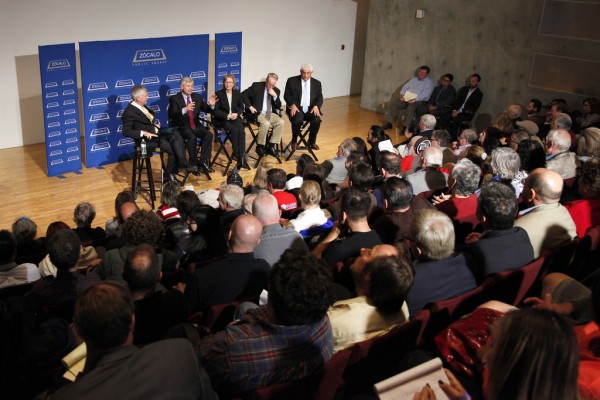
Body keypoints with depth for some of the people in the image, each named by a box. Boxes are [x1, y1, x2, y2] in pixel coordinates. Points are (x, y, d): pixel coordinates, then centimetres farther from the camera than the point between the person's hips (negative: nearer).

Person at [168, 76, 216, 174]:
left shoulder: (197, 97, 12)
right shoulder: (174, 99, -3)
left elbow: (206, 110, 12)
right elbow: (173, 115, -18)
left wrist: (211, 105, -12)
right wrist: (185, 109, -36)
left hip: (196, 125, 5)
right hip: (182, 127, -5)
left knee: (208, 134, -23)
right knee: (192, 137, -34)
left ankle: (203, 162, -21)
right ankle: (193, 163, -18)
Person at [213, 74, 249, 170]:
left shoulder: (237, 93, 8)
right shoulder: (219, 94, -3)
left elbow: (241, 107, 16)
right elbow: (216, 111, -7)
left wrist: (236, 114, -7)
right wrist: (228, 116, -19)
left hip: (234, 117, 3)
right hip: (222, 119, -3)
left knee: (241, 131, -27)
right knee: (234, 130, -32)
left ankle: (241, 157, -31)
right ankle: (236, 154, -23)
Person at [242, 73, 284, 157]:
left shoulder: (276, 91, 10)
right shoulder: (256, 86, -2)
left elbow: (278, 107, 7)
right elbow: (243, 94, -1)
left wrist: (275, 96, -11)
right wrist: (250, 106, -11)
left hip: (271, 114, 5)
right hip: (258, 113, -5)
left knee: (281, 122, -23)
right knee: (266, 124, -34)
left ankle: (271, 146, -14)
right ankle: (260, 147, -13)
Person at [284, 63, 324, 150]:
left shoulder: (317, 83, 10)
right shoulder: (292, 81, 3)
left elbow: (320, 97, 7)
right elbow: (287, 95, 2)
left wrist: (316, 106, -15)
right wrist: (292, 105, -17)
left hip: (310, 109, 2)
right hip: (296, 108, -2)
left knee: (317, 120, -27)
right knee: (298, 120, -33)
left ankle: (312, 141, -1)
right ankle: (294, 141, -4)